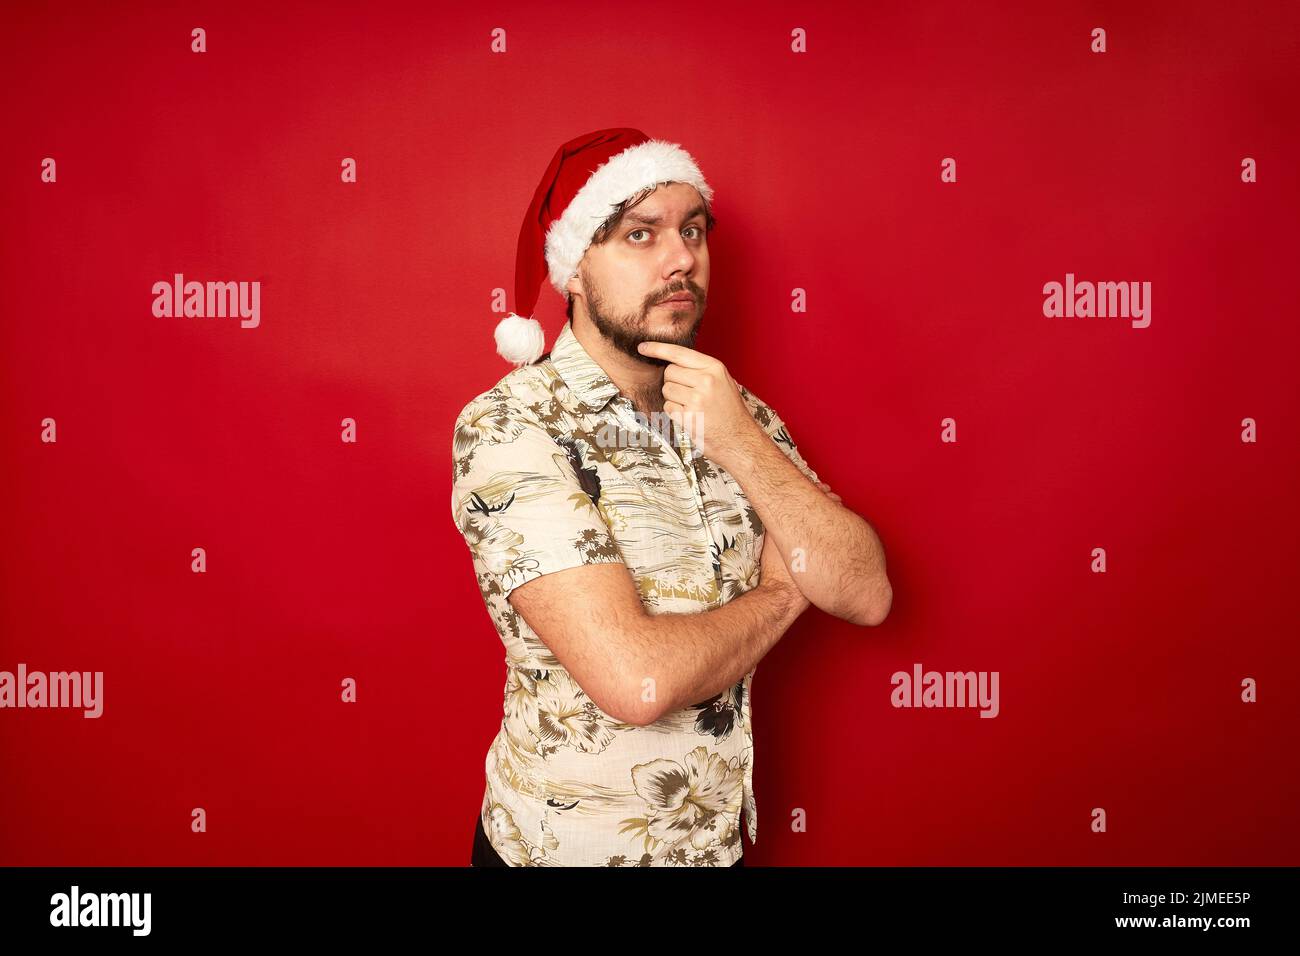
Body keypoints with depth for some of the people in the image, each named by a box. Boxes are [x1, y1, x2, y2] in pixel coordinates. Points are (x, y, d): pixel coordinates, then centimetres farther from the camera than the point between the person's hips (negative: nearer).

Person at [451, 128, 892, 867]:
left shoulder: (735, 411, 0)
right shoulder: (508, 426, -20)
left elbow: (866, 594, -8)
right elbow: (636, 677, -29)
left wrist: (744, 446, -20)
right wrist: (782, 593, -12)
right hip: (569, 843, -5)